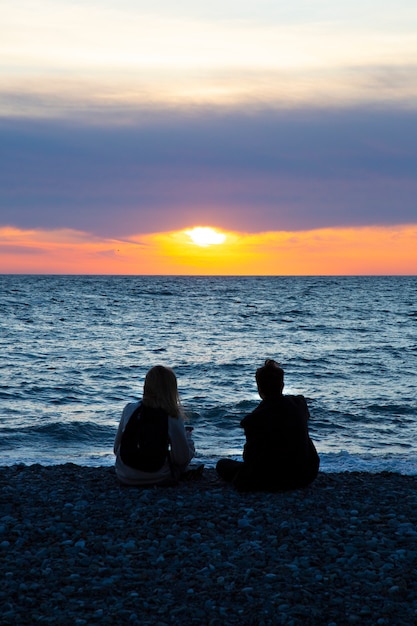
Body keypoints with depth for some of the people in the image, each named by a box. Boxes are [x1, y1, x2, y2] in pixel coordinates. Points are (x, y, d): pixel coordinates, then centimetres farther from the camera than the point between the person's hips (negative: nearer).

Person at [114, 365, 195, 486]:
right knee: (189, 445, 18)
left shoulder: (130, 409, -6)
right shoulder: (173, 419, -15)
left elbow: (117, 448, 2)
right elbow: (182, 459, -10)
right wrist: (187, 435, 9)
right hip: (157, 479, -4)